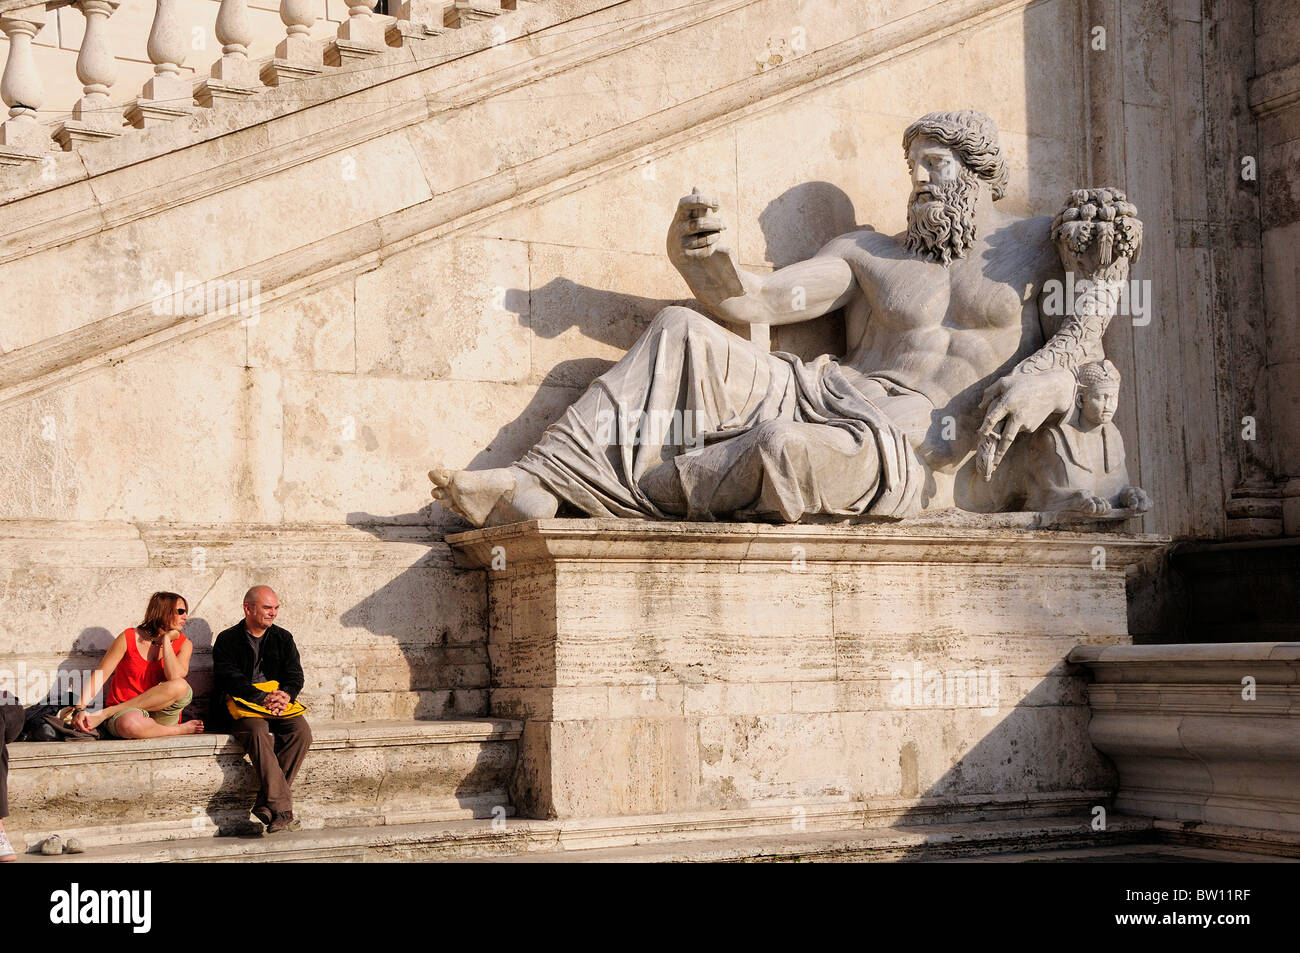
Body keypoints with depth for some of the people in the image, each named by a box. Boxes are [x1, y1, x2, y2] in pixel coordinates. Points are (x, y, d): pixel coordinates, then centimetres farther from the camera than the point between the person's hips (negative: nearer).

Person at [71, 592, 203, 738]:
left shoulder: (184, 644, 3)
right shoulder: (129, 638, -2)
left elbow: (174, 677, -17)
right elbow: (99, 676, -4)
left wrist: (166, 640, -10)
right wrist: (80, 708, -17)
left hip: (162, 712, 3)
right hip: (124, 712, -3)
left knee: (180, 687, -32)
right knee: (129, 724, -42)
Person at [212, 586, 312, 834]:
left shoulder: (283, 638, 16)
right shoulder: (227, 640, 4)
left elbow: (295, 675, 7)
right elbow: (230, 679, -10)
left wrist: (285, 695, -16)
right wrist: (263, 698, -22)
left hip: (280, 704, 4)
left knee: (301, 730, -27)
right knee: (258, 732, -36)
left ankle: (266, 802, -26)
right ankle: (282, 809, -43)